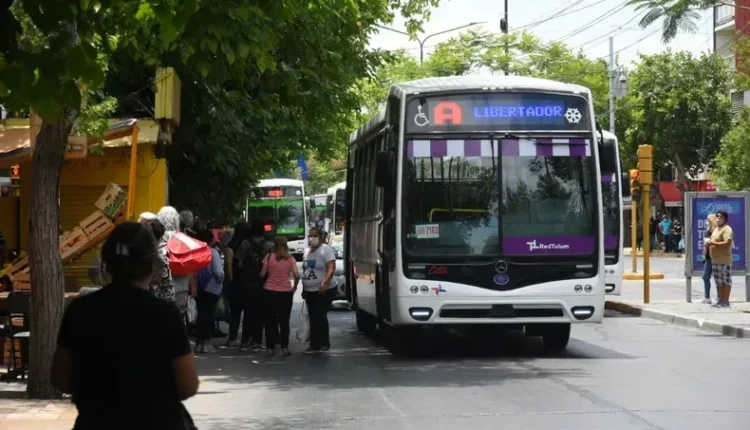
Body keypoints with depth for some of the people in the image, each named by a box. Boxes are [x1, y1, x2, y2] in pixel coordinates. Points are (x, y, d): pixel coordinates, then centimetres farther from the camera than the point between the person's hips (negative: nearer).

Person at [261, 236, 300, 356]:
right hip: (286, 292, 0)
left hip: (270, 292, 0)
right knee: (284, 321, 9)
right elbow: (296, 275, -8)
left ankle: (270, 347, 7)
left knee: (270, 321, 8)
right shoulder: (290, 258, -1)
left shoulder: (269, 257, -4)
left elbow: (262, 274, -2)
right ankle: (284, 347, 6)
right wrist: (294, 287, 7)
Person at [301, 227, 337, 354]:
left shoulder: (326, 250, -10)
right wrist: (303, 289, 20)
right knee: (313, 318, 8)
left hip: (324, 291, -8)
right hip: (310, 291, 8)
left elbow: (331, 268, -21)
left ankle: (325, 343, -10)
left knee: (321, 316, -14)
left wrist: (325, 282, -35)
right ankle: (314, 344, 11)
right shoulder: (307, 252, 14)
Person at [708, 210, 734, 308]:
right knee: (719, 281, 12)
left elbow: (727, 243, -22)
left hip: (724, 260, -10)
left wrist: (713, 243, -20)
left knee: (726, 281, -4)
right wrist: (709, 244, 10)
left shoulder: (727, 229, -11)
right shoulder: (716, 229, 19)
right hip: (715, 260, 10)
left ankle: (725, 301, -3)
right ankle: (720, 300, 18)